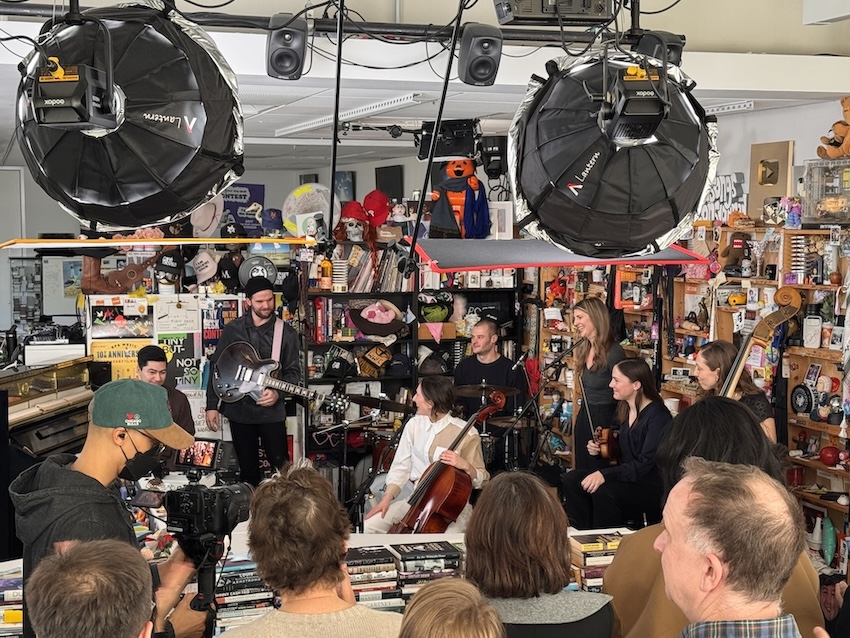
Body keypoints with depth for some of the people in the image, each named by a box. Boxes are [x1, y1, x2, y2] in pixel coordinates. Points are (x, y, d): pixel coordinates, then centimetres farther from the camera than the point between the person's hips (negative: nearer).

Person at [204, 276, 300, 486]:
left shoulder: (286, 333, -2)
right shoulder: (233, 329, 1)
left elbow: (293, 372, -1)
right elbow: (217, 367, 4)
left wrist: (277, 393, -21)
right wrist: (212, 406, 0)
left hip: (271, 412, -1)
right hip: (238, 410, 2)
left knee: (282, 468, -2)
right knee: (248, 470, 11)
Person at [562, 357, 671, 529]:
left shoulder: (658, 416, -17)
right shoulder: (623, 410, 9)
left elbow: (645, 463, -24)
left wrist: (605, 475, -31)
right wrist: (599, 450, 1)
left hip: (651, 487, -9)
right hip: (627, 476, 9)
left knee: (603, 492, -32)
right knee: (572, 480, -6)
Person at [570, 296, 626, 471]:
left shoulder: (613, 353, -18)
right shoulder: (583, 349, 8)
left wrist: (610, 431, -14)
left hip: (605, 419, -8)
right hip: (585, 416, 9)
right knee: (581, 472, 15)